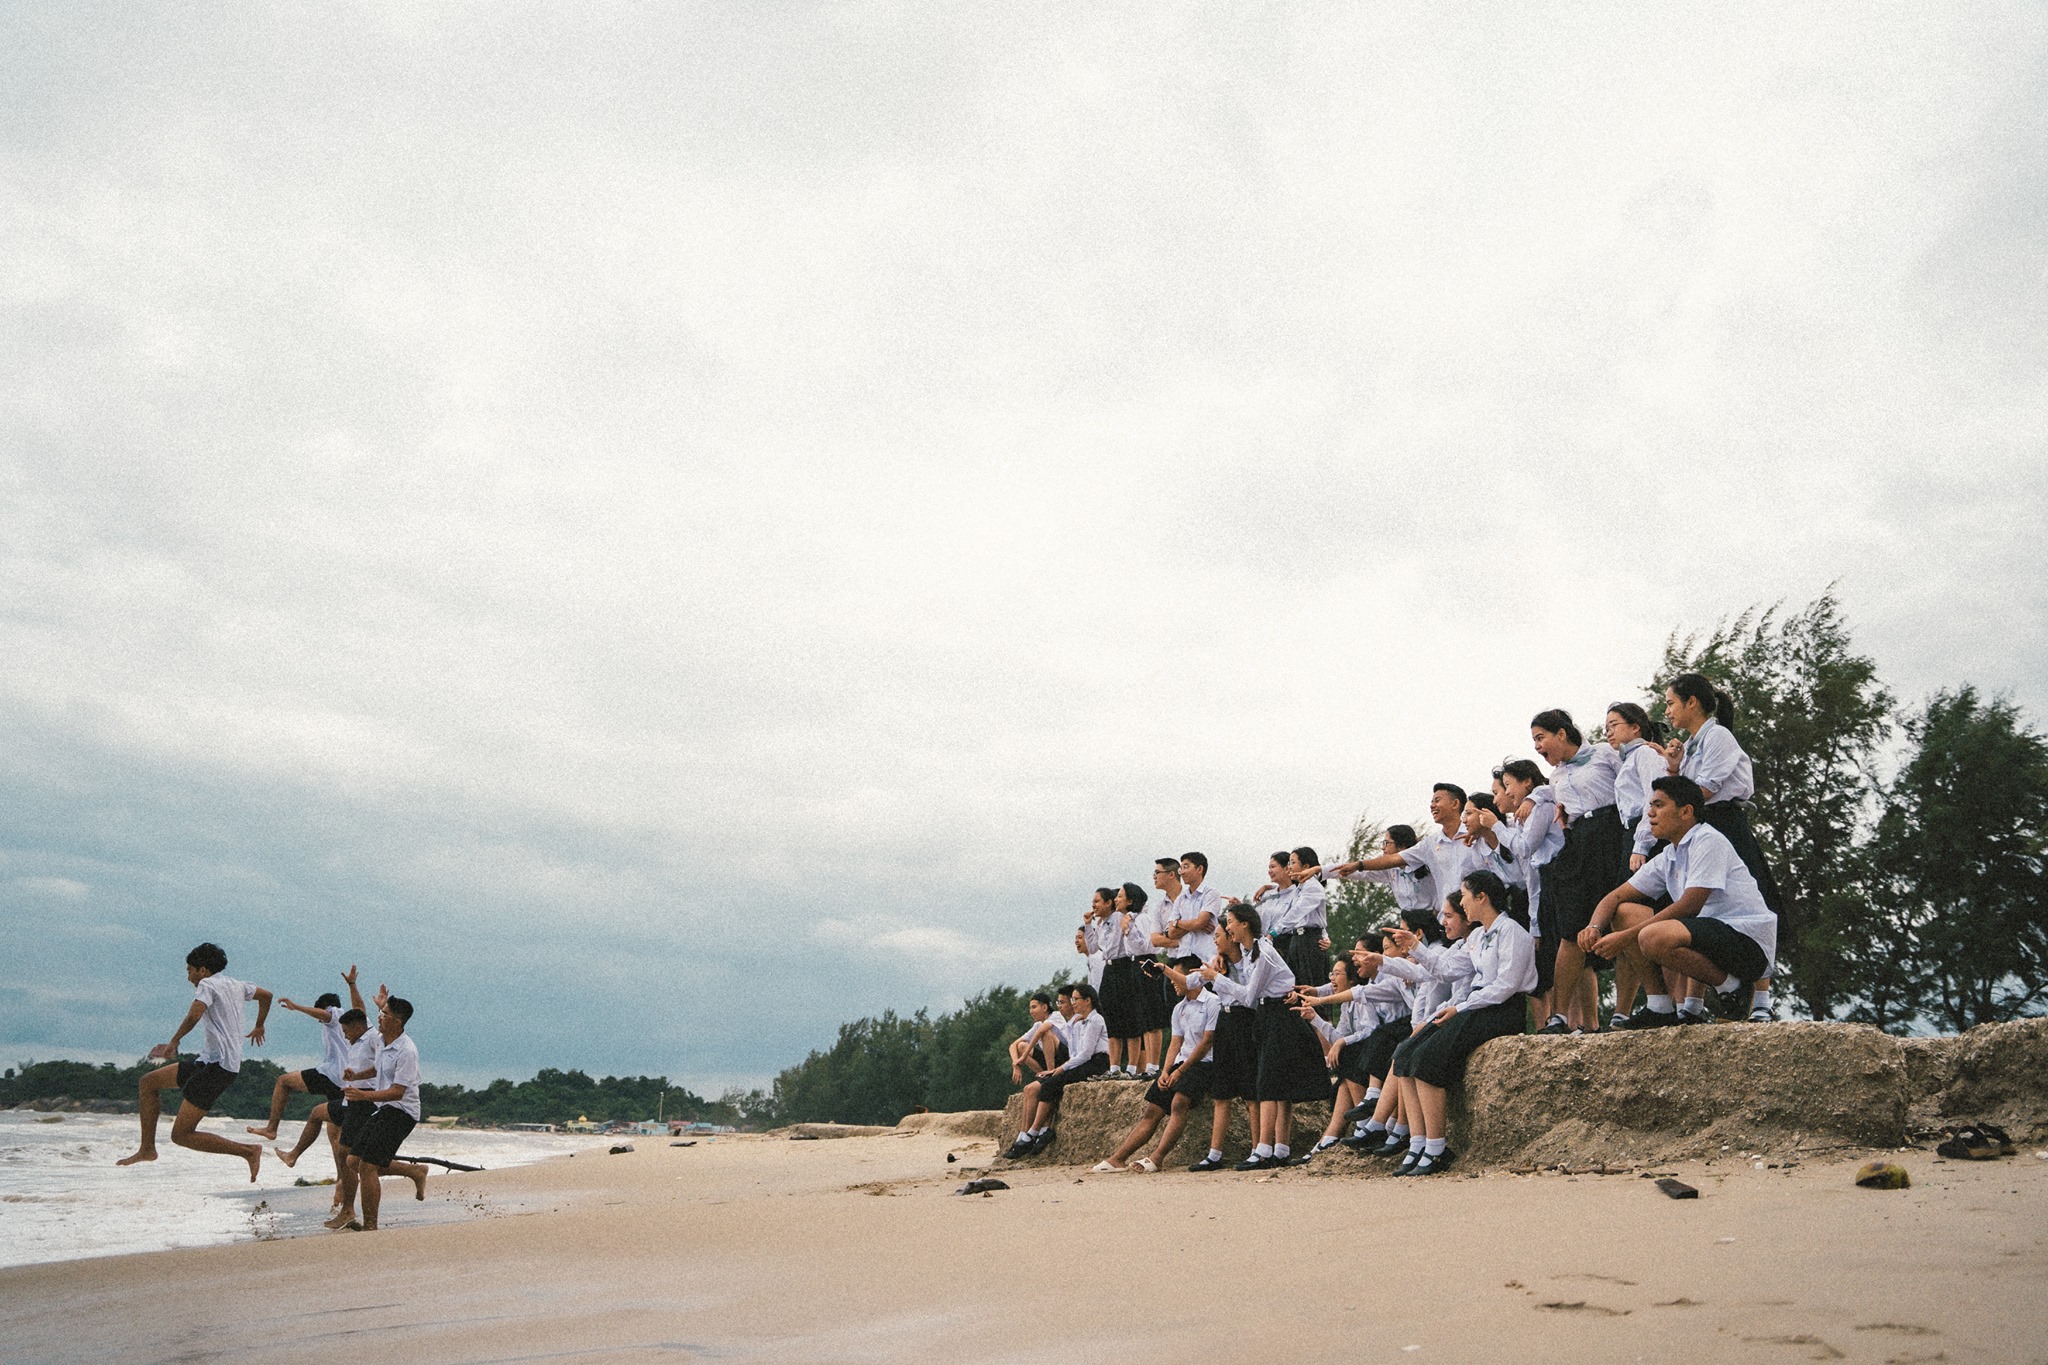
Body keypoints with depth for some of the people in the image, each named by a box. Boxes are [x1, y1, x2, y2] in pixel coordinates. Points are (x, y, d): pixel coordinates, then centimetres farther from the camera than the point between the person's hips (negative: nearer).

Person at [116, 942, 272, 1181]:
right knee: (148, 1083, 17)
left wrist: (173, 1042, -9)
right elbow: (266, 995, 36)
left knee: (181, 1135, -10)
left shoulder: (207, 985, -6)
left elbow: (194, 1016, -23)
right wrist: (258, 1027, 50)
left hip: (216, 1065, -9)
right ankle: (147, 1149, 19)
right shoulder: (236, 985, 19)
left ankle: (249, 1151, -12)